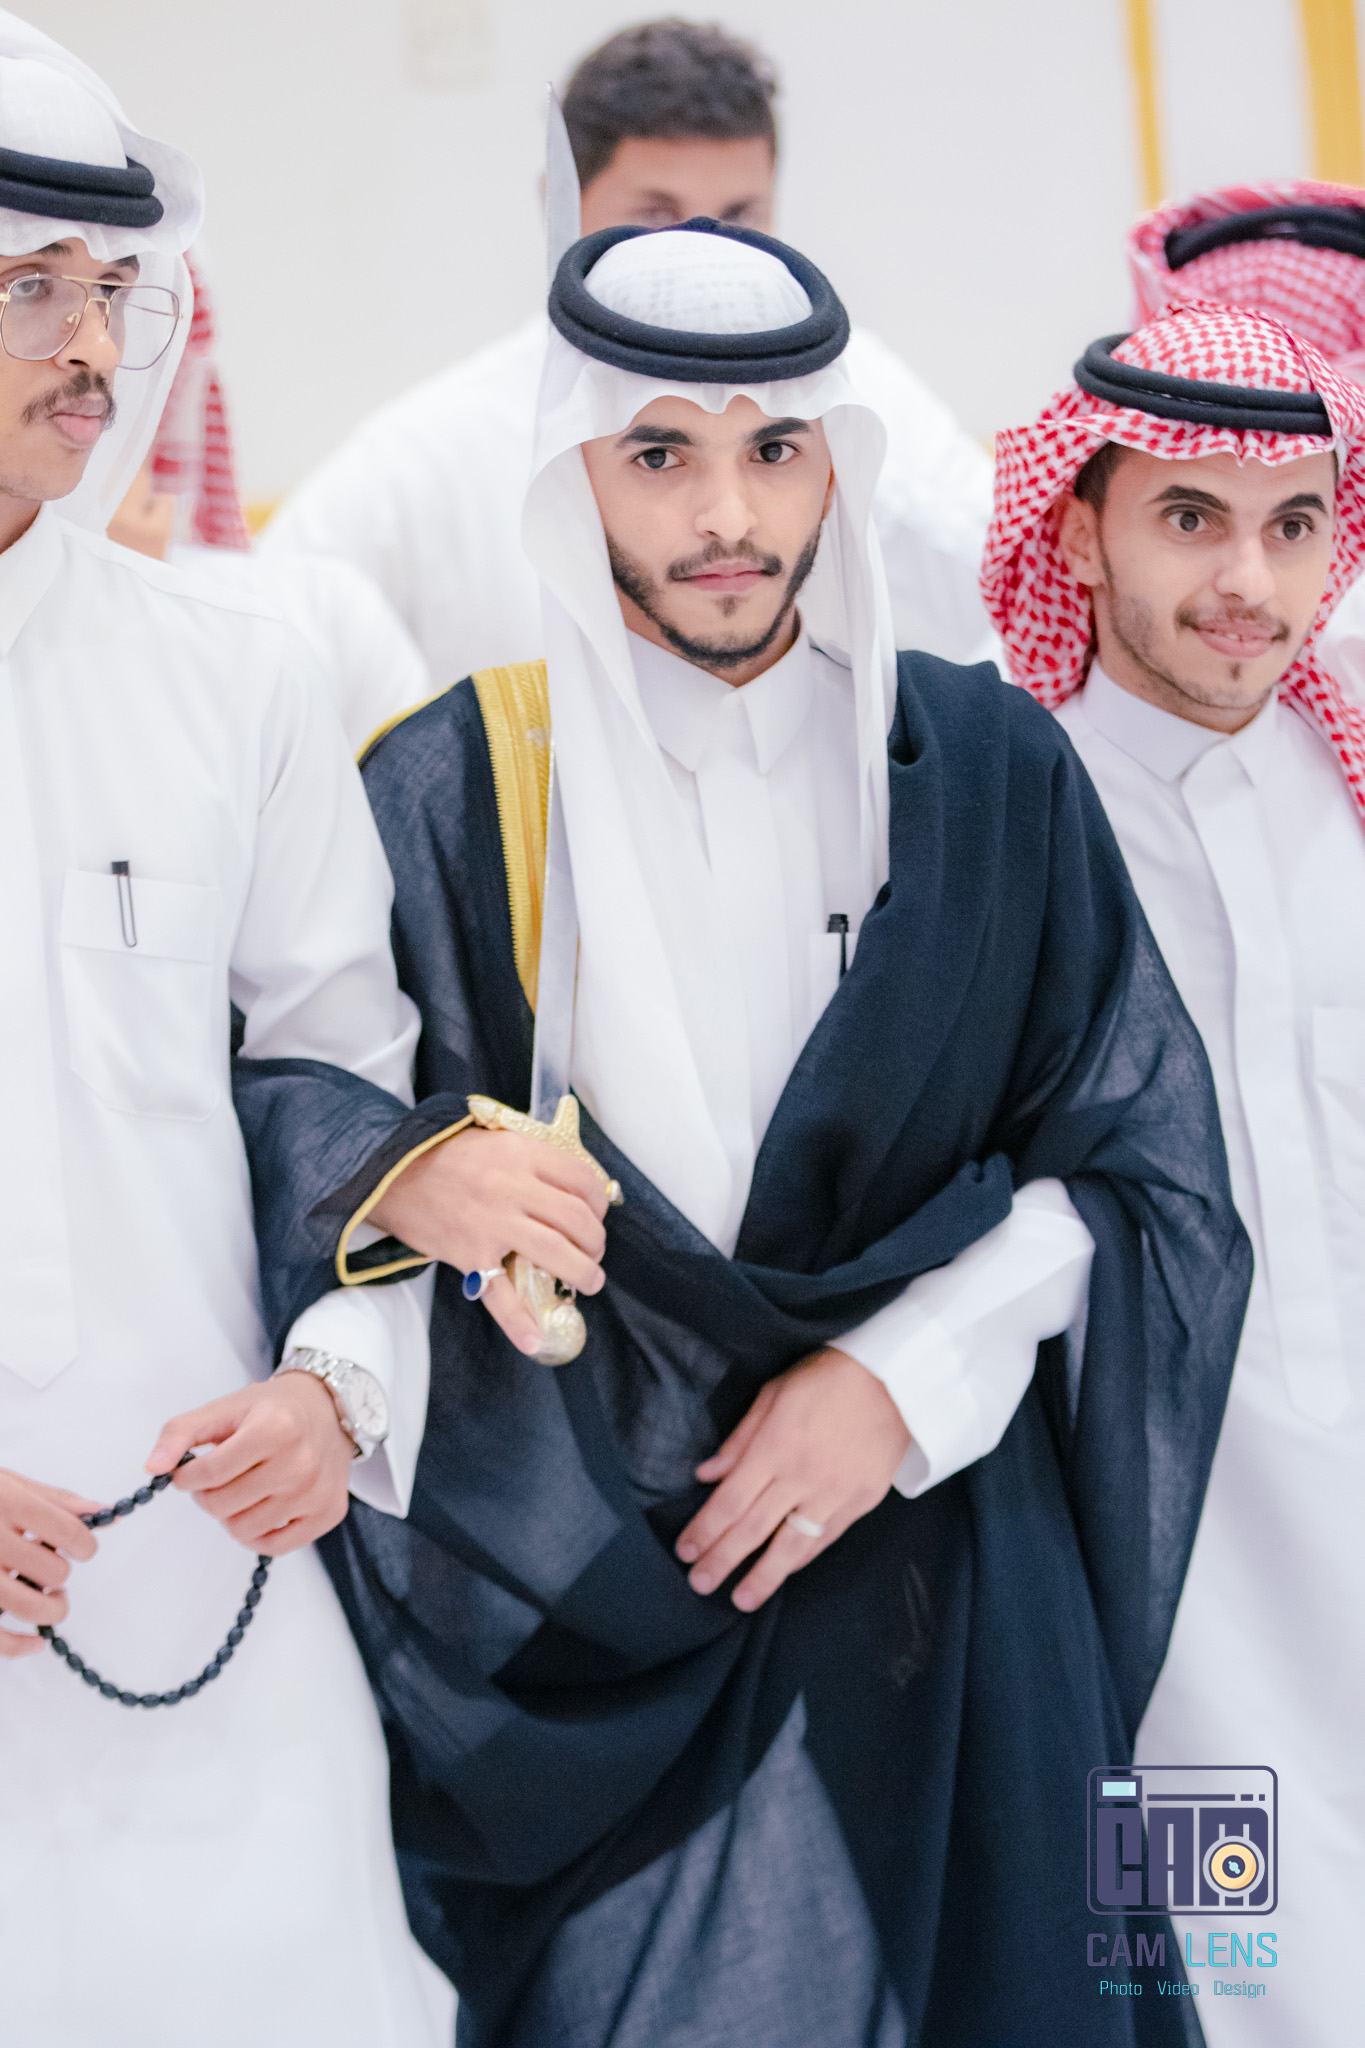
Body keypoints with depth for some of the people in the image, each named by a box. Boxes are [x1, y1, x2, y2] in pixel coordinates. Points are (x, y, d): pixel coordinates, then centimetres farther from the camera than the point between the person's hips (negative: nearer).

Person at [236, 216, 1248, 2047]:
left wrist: (907, 1373, -10)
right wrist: (400, 1175, -23)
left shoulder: (989, 770, 4)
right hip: (568, 1603, -1)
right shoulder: (445, 792, -1)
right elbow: (253, 1092, -1)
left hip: (927, 1579, 2)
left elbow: (1145, 1162, 3)